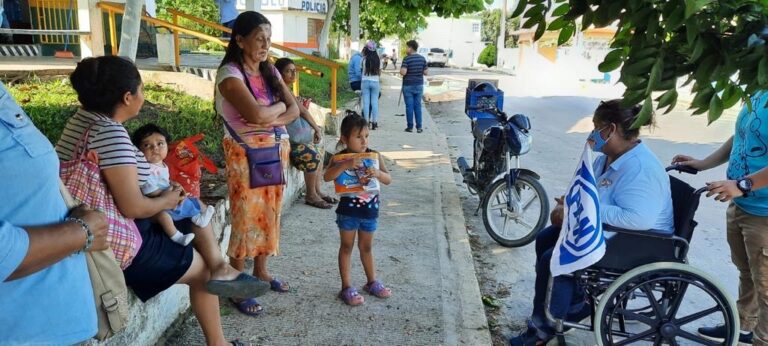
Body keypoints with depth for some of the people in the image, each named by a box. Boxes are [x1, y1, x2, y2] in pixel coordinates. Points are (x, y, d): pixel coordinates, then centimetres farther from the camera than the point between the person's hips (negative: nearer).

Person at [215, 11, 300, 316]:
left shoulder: (270, 71, 9)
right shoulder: (230, 73, -14)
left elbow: (294, 111, 3)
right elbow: (256, 114, -27)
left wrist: (271, 119, -15)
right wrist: (280, 106, -8)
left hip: (276, 151, 7)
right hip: (246, 154, -7)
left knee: (269, 214, 14)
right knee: (247, 219, -1)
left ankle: (261, 272, 31)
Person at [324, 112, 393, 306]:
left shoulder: (374, 155, -3)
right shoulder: (340, 158, -11)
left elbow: (388, 179, -6)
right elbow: (327, 177, -26)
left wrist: (377, 172, -27)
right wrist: (345, 165, -39)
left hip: (369, 209, 3)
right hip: (348, 210, -3)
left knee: (366, 247, 18)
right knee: (347, 247, 9)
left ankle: (372, 282, 33)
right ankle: (346, 287, 18)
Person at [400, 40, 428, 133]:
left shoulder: (407, 59, -12)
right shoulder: (422, 59, 3)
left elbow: (403, 72, -21)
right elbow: (425, 72, 3)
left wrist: (400, 68, 0)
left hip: (408, 86, -4)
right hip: (419, 85, 4)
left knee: (409, 106, 2)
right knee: (418, 106, 8)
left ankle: (410, 127, 5)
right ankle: (419, 127, 7)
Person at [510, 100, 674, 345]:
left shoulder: (640, 168, -29)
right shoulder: (607, 157, 4)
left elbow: (638, 218, -40)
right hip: (607, 228, 11)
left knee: (553, 259, -18)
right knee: (545, 240, 9)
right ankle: (575, 302, 20)